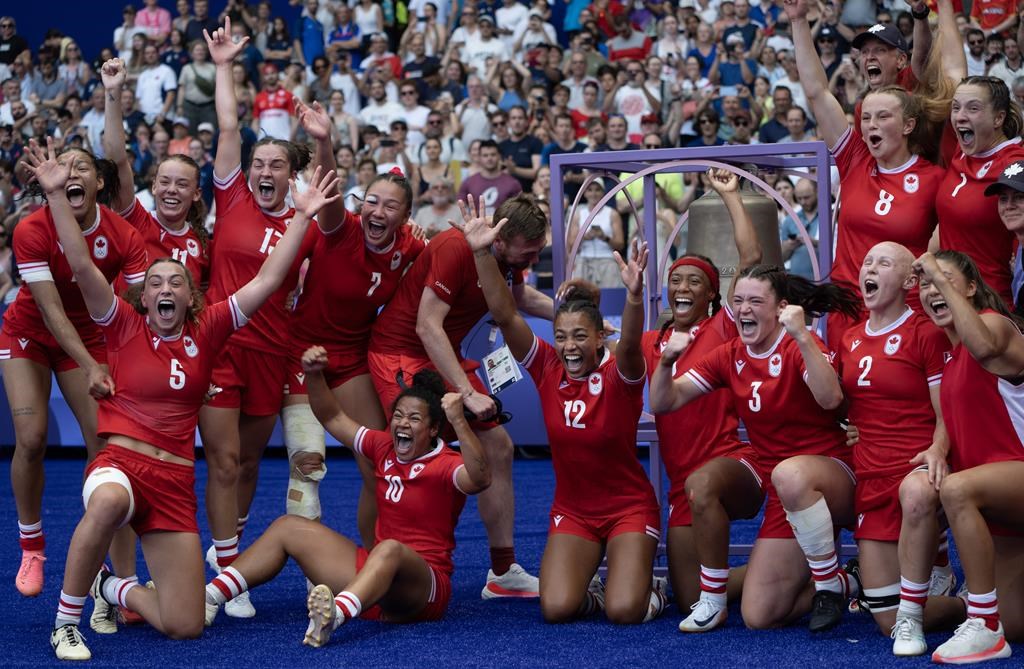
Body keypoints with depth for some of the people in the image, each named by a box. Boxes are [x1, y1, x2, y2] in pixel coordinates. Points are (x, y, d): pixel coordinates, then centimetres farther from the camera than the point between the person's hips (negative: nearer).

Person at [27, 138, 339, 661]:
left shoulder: (205, 332, 7)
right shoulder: (125, 326, 2)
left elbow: (267, 281, 4)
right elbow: (81, 266, -9)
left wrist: (303, 216, -1)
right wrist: (56, 195, -18)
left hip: (176, 480, 3)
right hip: (120, 461, -3)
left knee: (184, 627, -5)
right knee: (108, 502, -44)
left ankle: (113, 588, 28)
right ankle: (66, 622, -24)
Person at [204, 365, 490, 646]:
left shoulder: (445, 466, -11)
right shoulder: (385, 447, 9)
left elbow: (480, 479, -34)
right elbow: (334, 418, 18)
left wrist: (458, 421, -43)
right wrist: (314, 375, 3)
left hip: (423, 589, -8)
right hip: (373, 567, 8)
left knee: (390, 549, -43)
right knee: (287, 527, 7)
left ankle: (334, 616, -72)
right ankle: (210, 598, -7)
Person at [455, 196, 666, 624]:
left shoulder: (619, 375, -14)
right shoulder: (547, 370, -6)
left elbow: (630, 343, -37)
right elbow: (505, 316, -14)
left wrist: (635, 295, -57)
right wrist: (482, 254, -27)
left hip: (629, 507, -3)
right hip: (572, 511, 3)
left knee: (625, 611, -20)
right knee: (556, 608, -18)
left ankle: (647, 588, 16)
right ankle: (589, 590, 17)